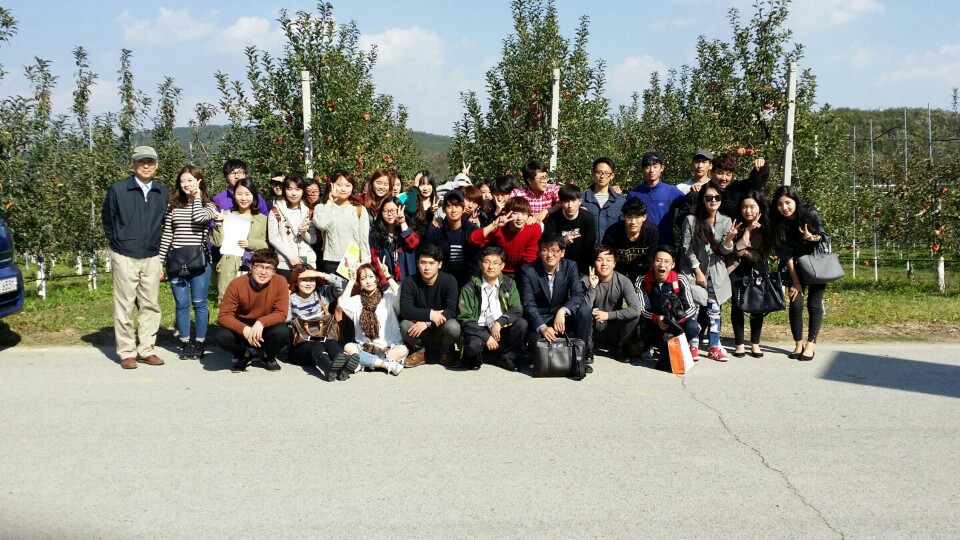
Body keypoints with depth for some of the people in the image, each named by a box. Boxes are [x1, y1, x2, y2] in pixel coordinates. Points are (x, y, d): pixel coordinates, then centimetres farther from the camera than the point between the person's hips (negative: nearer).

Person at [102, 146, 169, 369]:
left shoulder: (162, 193, 7)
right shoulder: (118, 190, -3)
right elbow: (107, 220, 6)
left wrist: (156, 248, 11)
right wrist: (119, 244, 8)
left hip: (151, 258, 4)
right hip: (125, 258, -3)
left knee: (151, 306, 6)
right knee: (124, 307, 0)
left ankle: (146, 350, 16)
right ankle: (126, 353, 8)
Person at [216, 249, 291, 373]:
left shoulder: (280, 282, -19)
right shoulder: (237, 284, -19)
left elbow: (281, 313, -18)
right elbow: (224, 316, -20)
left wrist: (261, 322, -36)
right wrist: (244, 329, -38)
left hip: (266, 329, 0)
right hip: (242, 330, 0)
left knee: (283, 332, -32)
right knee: (222, 336, -30)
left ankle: (269, 356, 5)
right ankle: (244, 355, 7)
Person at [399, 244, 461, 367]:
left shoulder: (449, 280, -15)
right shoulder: (409, 282, -11)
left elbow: (451, 311, -21)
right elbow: (405, 310, -20)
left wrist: (427, 323, -32)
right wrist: (430, 314, -33)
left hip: (441, 329, -1)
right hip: (418, 326, 1)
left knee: (453, 327, -33)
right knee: (405, 326, -30)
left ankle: (444, 352, 1)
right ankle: (421, 351, 1)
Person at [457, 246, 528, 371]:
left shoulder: (509, 283, 3)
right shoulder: (470, 287, -5)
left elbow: (517, 310, -2)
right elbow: (465, 319, -9)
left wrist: (500, 322, -20)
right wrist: (486, 337, -18)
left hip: (502, 330, 3)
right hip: (479, 330, -3)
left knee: (521, 324, -24)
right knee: (473, 346, -35)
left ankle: (508, 357, -3)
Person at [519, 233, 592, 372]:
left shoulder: (570, 266, -7)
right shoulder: (528, 271, -14)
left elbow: (578, 295, -15)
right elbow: (529, 305, -17)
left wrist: (562, 311, -35)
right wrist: (542, 328, -33)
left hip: (562, 315, 2)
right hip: (538, 318, -2)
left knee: (584, 312, -26)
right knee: (536, 344, -30)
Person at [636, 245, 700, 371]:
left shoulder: (680, 280, -10)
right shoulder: (642, 282, -9)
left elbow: (692, 308, -14)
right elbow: (641, 309, -16)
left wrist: (675, 319, -33)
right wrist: (657, 318, -37)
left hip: (676, 324, 1)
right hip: (653, 324, 0)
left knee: (692, 328, -30)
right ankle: (650, 346, 3)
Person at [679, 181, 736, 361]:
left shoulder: (725, 221, 1)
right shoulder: (691, 220, -9)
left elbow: (724, 251, 0)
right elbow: (687, 249, -6)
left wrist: (729, 239, -22)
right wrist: (697, 270, -9)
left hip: (715, 272, 3)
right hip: (694, 270, -3)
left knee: (714, 308, 1)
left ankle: (714, 347, 6)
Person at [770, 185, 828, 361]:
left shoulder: (811, 215, -22)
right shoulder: (777, 223, -17)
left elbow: (825, 238, -9)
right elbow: (785, 254, -16)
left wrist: (813, 238, -32)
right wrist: (795, 281, -16)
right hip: (796, 266, 1)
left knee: (814, 304, -4)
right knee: (796, 303, -6)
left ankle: (811, 344, 3)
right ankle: (798, 344, 5)